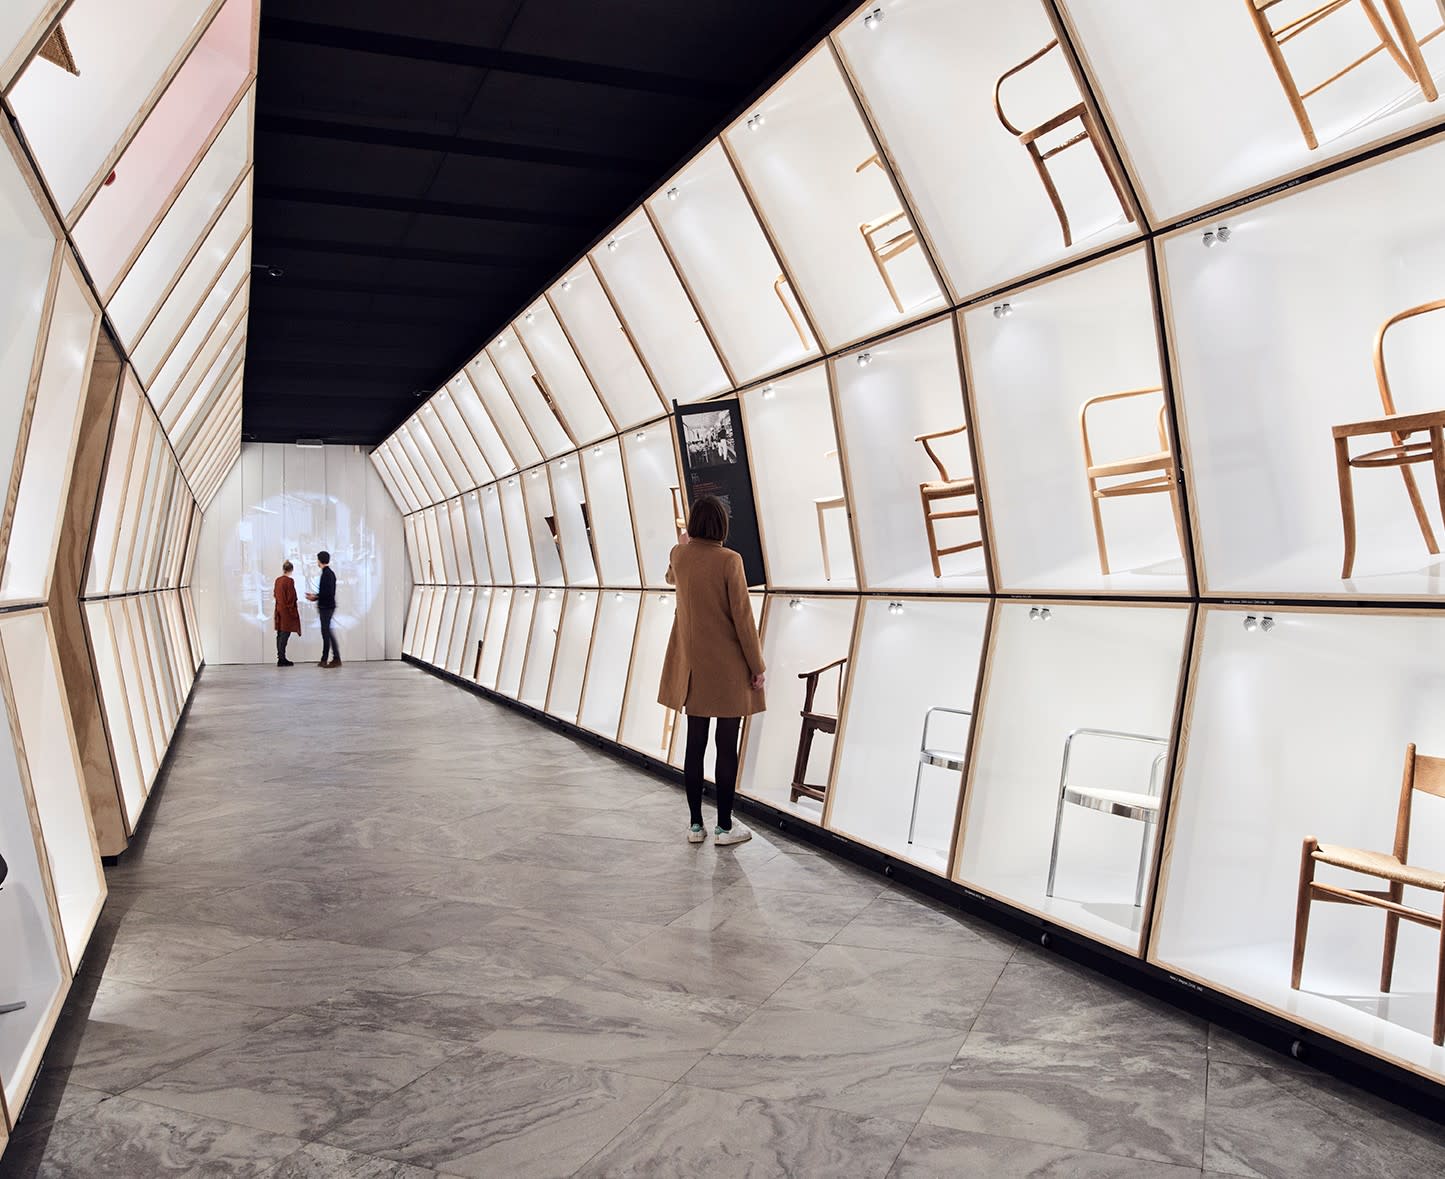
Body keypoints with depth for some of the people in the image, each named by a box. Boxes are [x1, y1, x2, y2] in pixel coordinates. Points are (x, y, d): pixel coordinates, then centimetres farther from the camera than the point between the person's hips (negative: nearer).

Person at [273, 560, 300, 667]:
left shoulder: (277, 580, 6)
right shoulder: (290, 581, -14)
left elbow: (275, 594, 15)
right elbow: (291, 598, -15)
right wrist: (293, 612, -8)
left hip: (279, 609, 8)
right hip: (287, 610, -8)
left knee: (280, 633, 11)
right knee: (285, 633, -6)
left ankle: (280, 658, 16)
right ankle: (282, 659, -8)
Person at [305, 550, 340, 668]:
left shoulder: (326, 574, -16)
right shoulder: (330, 573, 14)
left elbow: (328, 592, -23)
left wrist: (315, 597, -12)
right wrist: (315, 596, 18)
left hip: (326, 607, -10)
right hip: (326, 606, 10)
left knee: (327, 632, -7)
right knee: (325, 632, 11)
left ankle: (336, 659, -6)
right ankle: (324, 660, 13)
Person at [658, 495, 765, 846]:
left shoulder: (679, 555, 0)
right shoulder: (729, 560, -15)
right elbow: (742, 616, -15)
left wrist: (686, 541, 37)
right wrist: (757, 666, -7)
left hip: (692, 664, 5)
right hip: (728, 666, -5)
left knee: (695, 744, 10)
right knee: (727, 746, 3)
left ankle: (696, 824, 17)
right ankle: (725, 826, 10)